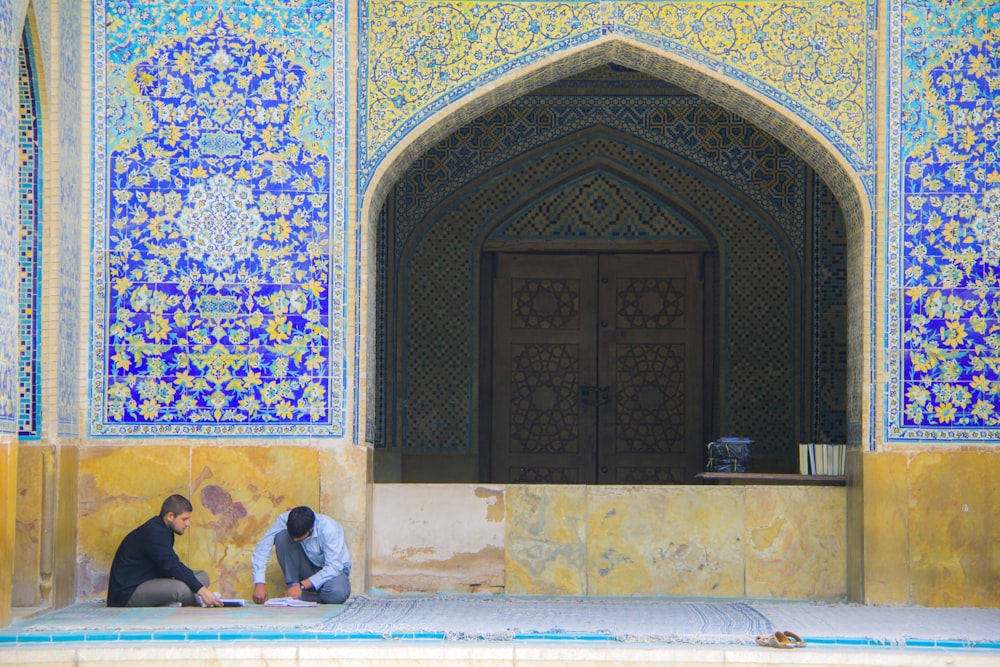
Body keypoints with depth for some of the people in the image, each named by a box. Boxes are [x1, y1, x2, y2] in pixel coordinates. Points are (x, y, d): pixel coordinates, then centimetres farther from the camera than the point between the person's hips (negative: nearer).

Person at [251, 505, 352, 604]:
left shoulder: (330, 529, -30)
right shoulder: (284, 520, -23)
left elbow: (334, 568, -31)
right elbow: (262, 549, -24)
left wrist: (301, 586, -37)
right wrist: (259, 584, -35)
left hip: (333, 570, -3)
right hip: (307, 569, 3)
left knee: (338, 593, -39)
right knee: (281, 536, -25)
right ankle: (292, 587, -18)